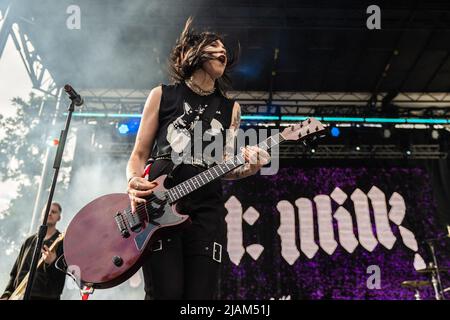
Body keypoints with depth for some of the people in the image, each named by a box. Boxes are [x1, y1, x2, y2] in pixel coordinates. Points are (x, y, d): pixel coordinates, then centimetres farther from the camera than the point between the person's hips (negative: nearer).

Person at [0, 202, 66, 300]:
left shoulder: (62, 242, -3)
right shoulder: (29, 241, 15)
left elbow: (62, 274, -11)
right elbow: (15, 271, 16)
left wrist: (52, 263, -30)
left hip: (45, 296, -5)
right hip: (19, 295, 5)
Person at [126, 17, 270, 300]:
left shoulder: (231, 108, 15)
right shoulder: (162, 95, 9)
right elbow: (139, 154, 9)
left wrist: (246, 167, -12)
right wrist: (134, 182, -13)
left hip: (207, 210, 3)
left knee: (201, 295, 0)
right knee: (165, 293, -9)